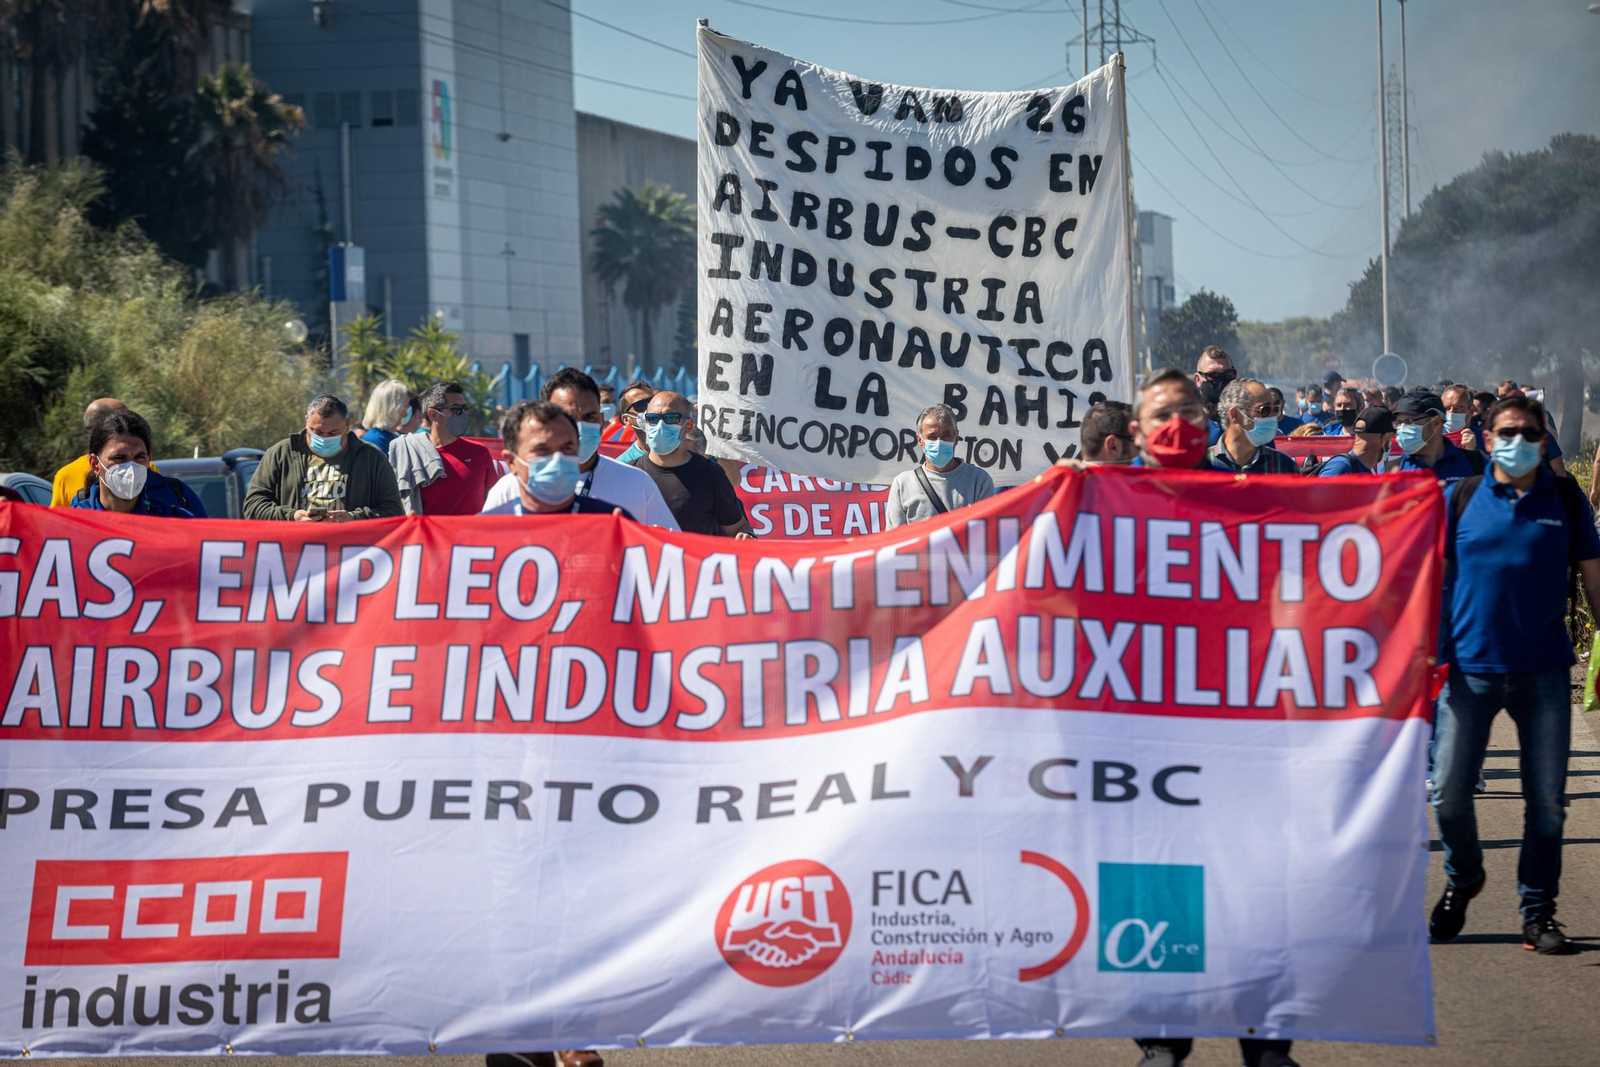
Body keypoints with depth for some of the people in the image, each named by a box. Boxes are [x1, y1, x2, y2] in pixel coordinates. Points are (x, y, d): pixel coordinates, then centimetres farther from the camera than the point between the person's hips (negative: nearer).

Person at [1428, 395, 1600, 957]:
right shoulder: (1462, 498, 3)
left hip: (1543, 670, 0)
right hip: (1470, 666, 0)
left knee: (1546, 800, 3)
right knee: (1449, 793, 2)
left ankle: (1538, 912, 15)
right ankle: (1462, 879, 28)